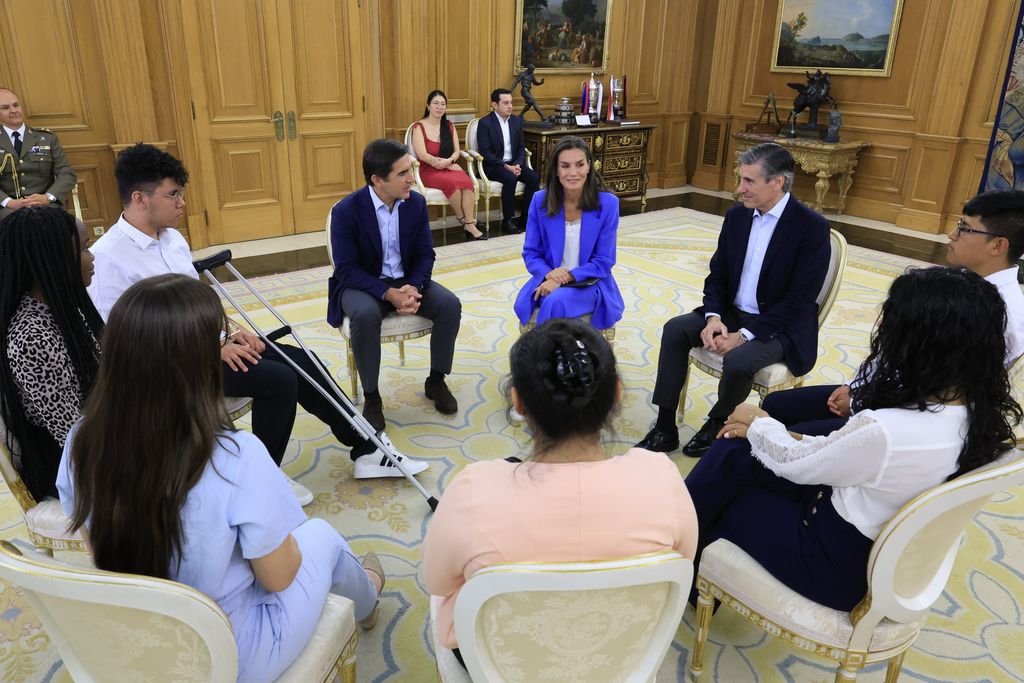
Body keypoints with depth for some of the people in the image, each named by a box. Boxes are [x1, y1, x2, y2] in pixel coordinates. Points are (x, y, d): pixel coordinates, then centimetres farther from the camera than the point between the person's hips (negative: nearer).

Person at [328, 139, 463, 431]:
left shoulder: (416, 203, -5)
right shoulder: (346, 211, -18)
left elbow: (425, 254, -1)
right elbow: (347, 270, -18)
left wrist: (414, 287, -22)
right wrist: (388, 294, -31)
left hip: (406, 281, 4)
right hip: (362, 284, -4)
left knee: (450, 305, -20)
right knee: (366, 315, -37)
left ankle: (436, 381, 0)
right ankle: (371, 396, -16)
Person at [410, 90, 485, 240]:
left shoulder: (449, 126, 16)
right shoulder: (419, 127, 0)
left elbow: (456, 151, 10)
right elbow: (422, 155, -10)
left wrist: (447, 161, -15)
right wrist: (450, 164, -14)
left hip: (449, 168, 4)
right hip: (428, 171, -4)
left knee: (466, 180, -30)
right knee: (453, 181, -34)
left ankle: (470, 223, -35)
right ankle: (464, 221, -18)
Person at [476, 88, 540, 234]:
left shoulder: (517, 120, 10)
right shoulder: (485, 123, -8)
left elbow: (521, 148, 12)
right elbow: (484, 152, -14)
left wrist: (518, 164, -9)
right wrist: (506, 166, -21)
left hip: (513, 163, 6)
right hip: (493, 165, -5)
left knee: (534, 177, -20)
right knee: (510, 178, -34)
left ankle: (526, 218, -12)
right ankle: (508, 220, -21)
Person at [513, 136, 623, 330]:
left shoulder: (607, 204, -9)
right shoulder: (540, 201, -4)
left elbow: (604, 262, -7)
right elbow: (530, 253, 3)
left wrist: (566, 277, -20)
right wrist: (549, 274, -18)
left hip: (590, 284, -1)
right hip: (548, 283, 2)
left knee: (557, 302, -32)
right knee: (552, 301, -32)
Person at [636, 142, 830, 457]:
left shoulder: (812, 227, -16)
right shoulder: (737, 215, 2)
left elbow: (799, 300, -19)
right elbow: (717, 274, 7)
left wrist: (743, 336, -23)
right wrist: (713, 317, -13)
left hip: (779, 326, -6)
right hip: (732, 313, 6)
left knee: (738, 360, -32)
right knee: (675, 329, -14)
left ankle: (717, 426, 0)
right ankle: (665, 428, -9)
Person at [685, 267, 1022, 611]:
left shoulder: (885, 430, -35)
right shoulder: (977, 411, -9)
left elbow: (793, 464, -16)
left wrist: (759, 424, 4)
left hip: (837, 568, -7)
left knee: (732, 454, 4)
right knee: (739, 450, 8)